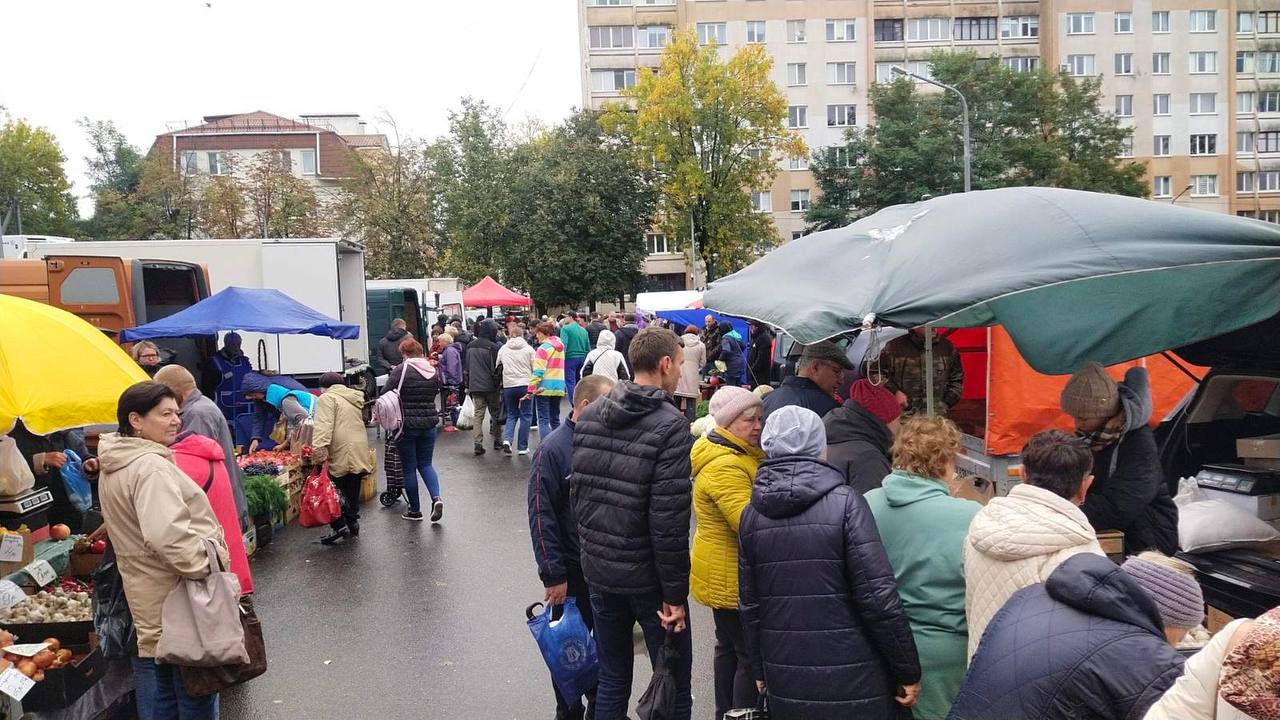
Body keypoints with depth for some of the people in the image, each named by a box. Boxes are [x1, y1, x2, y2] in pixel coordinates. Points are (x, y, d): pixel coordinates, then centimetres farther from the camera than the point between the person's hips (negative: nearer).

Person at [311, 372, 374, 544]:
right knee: (353, 492, 16)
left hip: (342, 455, -8)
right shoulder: (354, 399, 24)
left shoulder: (327, 398, -1)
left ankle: (339, 526, -4)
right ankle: (353, 524, 22)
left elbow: (324, 426, -15)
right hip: (360, 454, 8)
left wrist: (319, 451, -23)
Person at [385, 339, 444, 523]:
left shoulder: (400, 370, -11)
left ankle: (415, 510, 14)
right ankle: (436, 497, -6)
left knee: (409, 468, 8)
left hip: (406, 425, -4)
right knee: (425, 464, 16)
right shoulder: (433, 370, 4)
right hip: (429, 423, 4)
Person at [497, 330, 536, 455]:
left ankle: (507, 439, -6)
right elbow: (535, 368, -2)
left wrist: (500, 382, 22)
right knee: (526, 416, 7)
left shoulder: (503, 349, 5)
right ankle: (522, 447, 7)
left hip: (508, 386, 2)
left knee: (511, 415, 16)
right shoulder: (528, 349, -2)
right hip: (525, 385, -2)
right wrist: (535, 385, 12)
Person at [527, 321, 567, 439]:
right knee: (555, 419, 16)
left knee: (543, 420, -6)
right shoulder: (560, 346, 12)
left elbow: (538, 372, -16)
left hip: (544, 388, -7)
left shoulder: (543, 348, -10)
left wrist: (531, 390, -16)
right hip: (559, 387, 7)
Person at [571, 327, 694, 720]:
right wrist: (675, 593, -12)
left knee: (612, 680, 20)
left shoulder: (590, 415, 2)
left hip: (598, 569, 6)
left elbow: (578, 491, 7)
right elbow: (668, 519, -20)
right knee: (674, 687, 11)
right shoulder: (670, 425, -17)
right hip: (647, 575, -6)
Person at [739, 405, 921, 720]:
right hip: (852, 682, -4)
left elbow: (749, 604, 7)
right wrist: (909, 671, -5)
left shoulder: (751, 515, 0)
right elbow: (879, 596, -16)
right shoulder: (845, 502, -13)